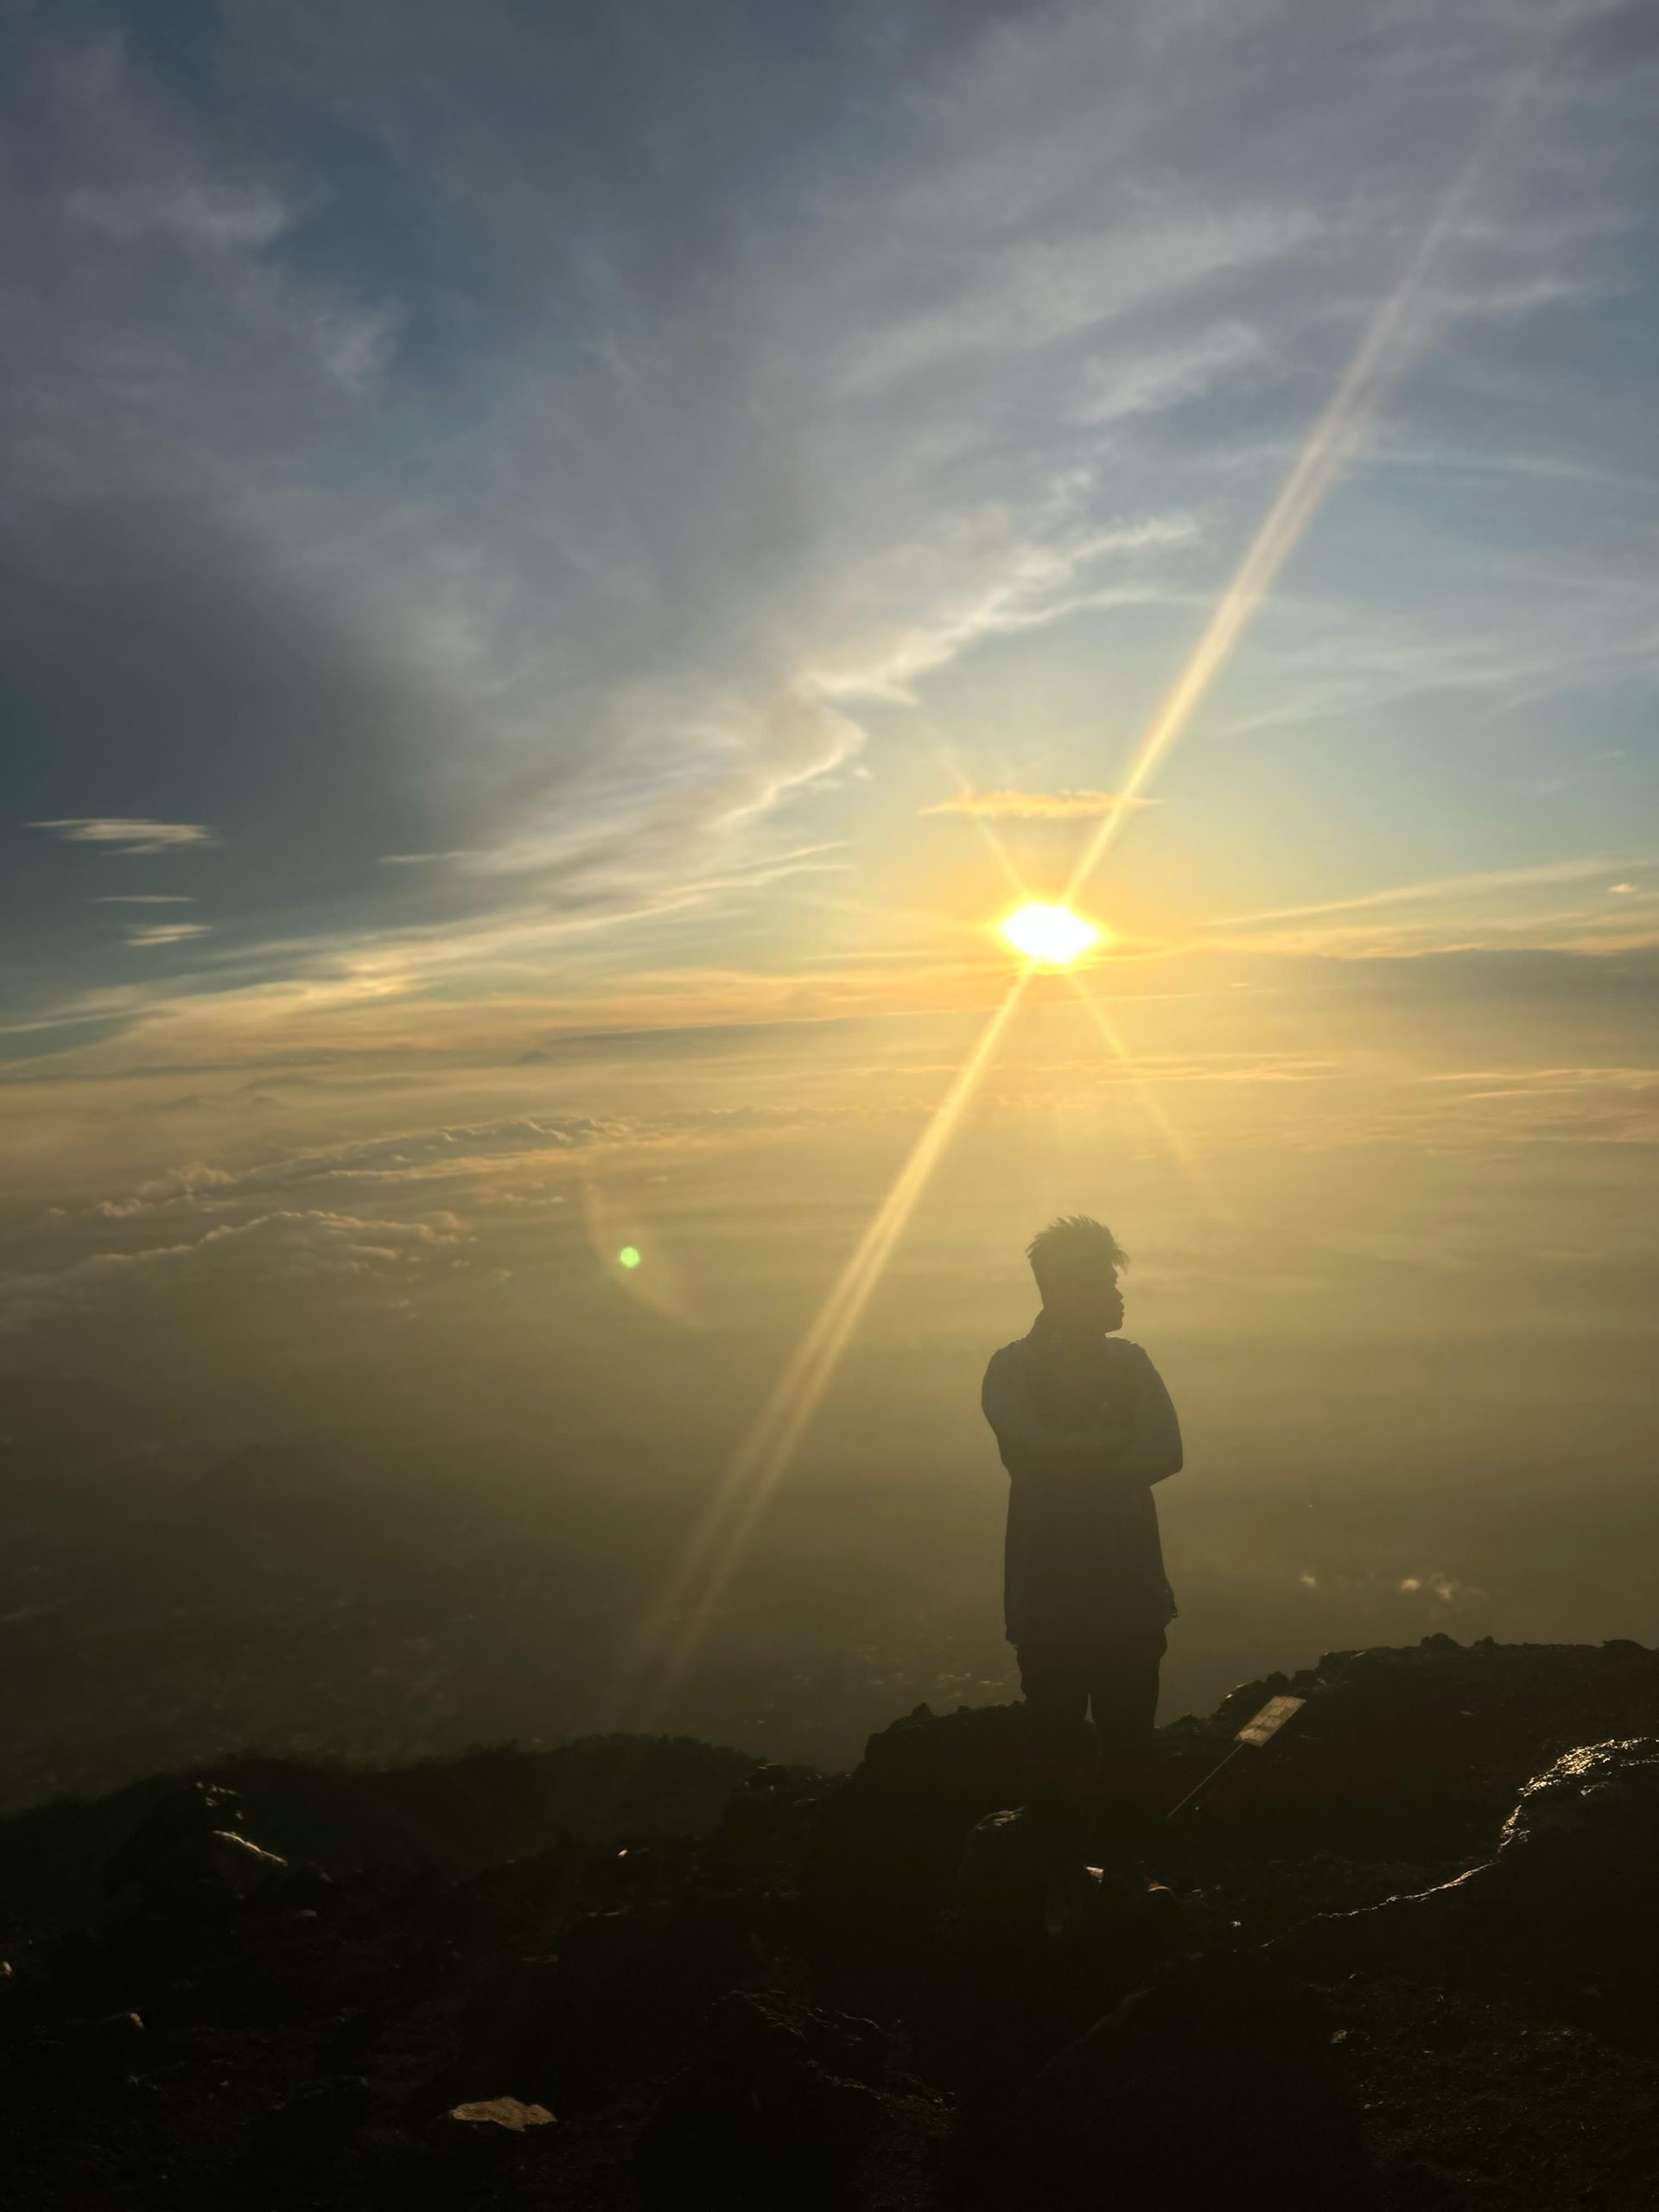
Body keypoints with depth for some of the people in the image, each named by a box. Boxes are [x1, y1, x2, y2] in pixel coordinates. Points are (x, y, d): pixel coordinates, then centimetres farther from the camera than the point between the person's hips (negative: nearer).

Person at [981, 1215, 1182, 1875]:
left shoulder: (1131, 1363, 8)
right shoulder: (1012, 1368, -3)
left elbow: (1167, 1452, -6)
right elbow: (1028, 1450, -20)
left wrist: (1076, 1462, -16)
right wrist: (1118, 1441, -12)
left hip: (1132, 1590, 3)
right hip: (1049, 1595, -3)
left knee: (1127, 1748, 5)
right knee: (1058, 1749, 1)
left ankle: (1123, 1877, 19)